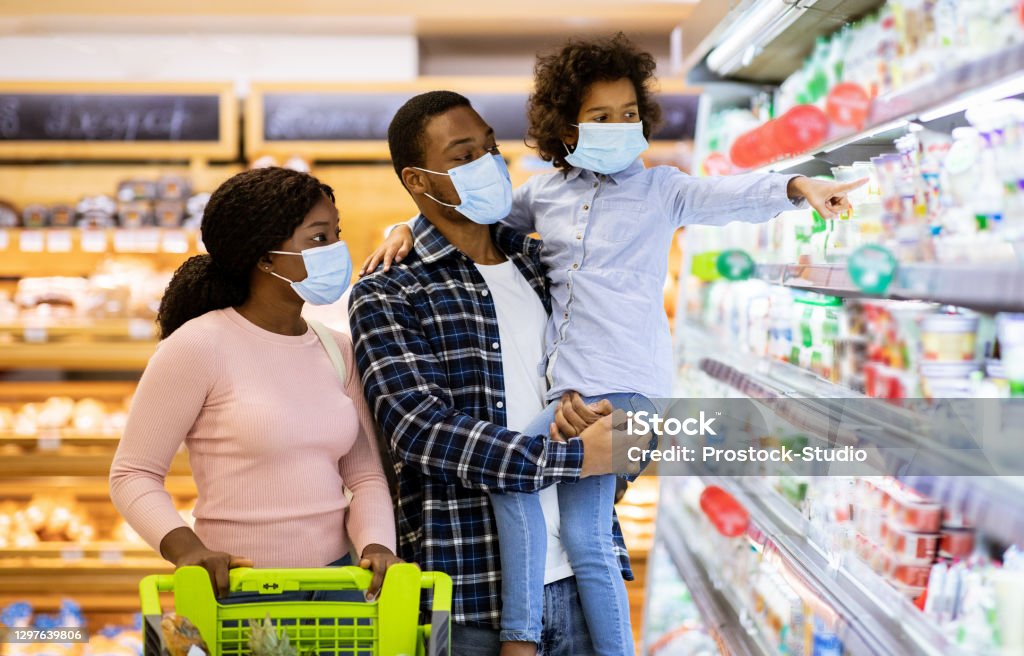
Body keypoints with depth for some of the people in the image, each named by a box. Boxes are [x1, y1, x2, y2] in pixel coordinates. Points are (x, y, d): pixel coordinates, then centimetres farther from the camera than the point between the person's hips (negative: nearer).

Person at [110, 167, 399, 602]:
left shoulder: (337, 351, 8)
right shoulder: (199, 346, -9)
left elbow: (365, 475, 8)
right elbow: (132, 474, -7)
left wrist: (376, 544, -11)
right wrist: (184, 546, -24)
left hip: (339, 581, 5)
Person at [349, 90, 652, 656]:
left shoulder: (542, 264, 13)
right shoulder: (387, 297, -3)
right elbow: (420, 431, -16)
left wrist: (585, 402, -6)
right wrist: (576, 456, -19)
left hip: (577, 576, 5)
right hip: (470, 592, -5)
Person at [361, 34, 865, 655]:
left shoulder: (660, 189, 2)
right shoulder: (544, 192, 13)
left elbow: (729, 194, -15)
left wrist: (796, 186, -34)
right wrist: (408, 229, 9)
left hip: (627, 384, -5)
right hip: (571, 384, 5)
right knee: (584, 538, 6)